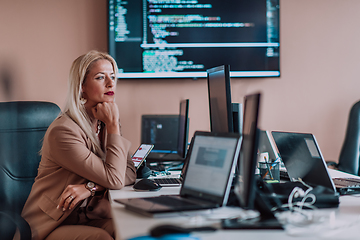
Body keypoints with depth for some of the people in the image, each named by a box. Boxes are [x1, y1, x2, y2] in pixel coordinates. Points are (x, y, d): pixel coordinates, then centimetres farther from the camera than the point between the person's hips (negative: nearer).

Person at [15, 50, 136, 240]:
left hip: (91, 219, 6)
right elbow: (114, 179, -20)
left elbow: (130, 172, -3)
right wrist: (113, 125, -18)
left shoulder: (105, 124, 6)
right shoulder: (63, 130, -20)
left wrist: (91, 187, -20)